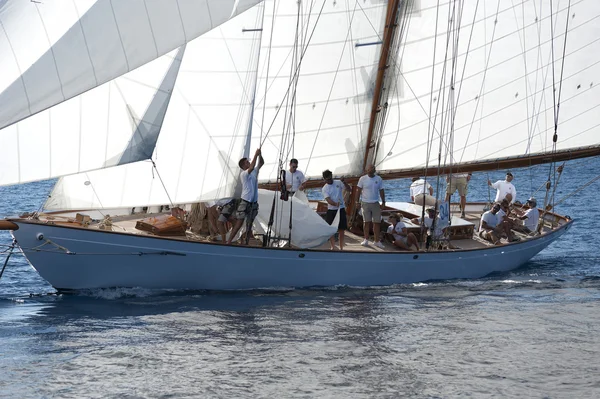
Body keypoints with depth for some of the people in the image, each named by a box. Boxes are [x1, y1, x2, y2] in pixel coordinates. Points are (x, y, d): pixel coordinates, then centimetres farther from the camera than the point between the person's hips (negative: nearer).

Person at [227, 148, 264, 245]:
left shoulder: (254, 172, 11)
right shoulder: (243, 174, -11)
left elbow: (262, 163, 14)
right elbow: (251, 167, -29)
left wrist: (260, 154, -5)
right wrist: (256, 155, -25)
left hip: (254, 203, 7)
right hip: (245, 202, -7)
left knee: (249, 224, 8)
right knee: (239, 223, -10)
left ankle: (246, 242, 13)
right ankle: (228, 242, -8)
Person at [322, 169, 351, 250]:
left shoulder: (338, 183, 1)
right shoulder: (324, 189, -3)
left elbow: (349, 189, -3)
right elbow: (328, 200, -16)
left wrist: (344, 182, -20)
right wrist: (335, 204, -35)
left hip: (341, 209, 0)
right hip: (331, 210, 0)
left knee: (341, 230, 4)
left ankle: (341, 248, 12)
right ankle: (333, 247, 9)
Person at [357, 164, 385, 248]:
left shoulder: (379, 179, 4)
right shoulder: (362, 179, -1)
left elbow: (381, 191, 9)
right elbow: (359, 191, 2)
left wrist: (383, 202, 6)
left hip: (375, 203, 2)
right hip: (365, 203, -2)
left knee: (377, 222, 1)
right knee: (367, 222, 2)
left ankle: (376, 240, 7)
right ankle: (366, 240, 8)